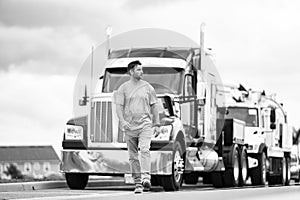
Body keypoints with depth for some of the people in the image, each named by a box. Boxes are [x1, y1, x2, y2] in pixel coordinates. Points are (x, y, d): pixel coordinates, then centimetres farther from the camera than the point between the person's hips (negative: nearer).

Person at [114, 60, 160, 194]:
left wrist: (157, 124, 8)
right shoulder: (123, 88, 5)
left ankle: (146, 177, -31)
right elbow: (119, 106, -2)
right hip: (130, 126, 1)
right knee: (133, 156, 4)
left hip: (145, 124, -1)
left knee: (145, 150, -22)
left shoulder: (148, 87, 8)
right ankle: (137, 183, 12)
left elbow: (154, 106, 12)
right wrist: (122, 120, -18)